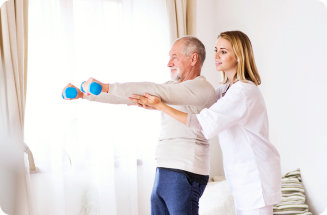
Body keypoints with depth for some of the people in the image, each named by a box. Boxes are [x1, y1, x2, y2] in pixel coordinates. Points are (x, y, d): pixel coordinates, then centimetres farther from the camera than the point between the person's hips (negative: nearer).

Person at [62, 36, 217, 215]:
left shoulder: (202, 88, -10)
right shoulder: (172, 87, 18)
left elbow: (153, 91, -21)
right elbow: (129, 97, 15)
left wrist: (106, 87, -22)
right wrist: (83, 94, 9)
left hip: (184, 175, -8)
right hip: (163, 173, 8)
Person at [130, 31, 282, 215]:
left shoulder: (244, 91, -19)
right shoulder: (226, 89, 13)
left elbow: (203, 123, -23)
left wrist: (161, 106, -20)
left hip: (257, 173, -9)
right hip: (243, 174, 9)